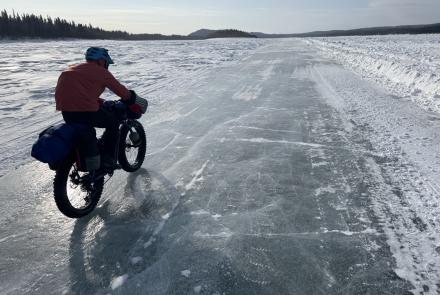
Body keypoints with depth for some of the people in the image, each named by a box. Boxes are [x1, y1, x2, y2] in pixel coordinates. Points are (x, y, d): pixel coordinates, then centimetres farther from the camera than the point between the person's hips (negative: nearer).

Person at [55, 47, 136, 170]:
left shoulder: (75, 68, 25)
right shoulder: (101, 72, 3)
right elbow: (121, 90, 7)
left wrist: (103, 102, 31)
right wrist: (131, 97, 27)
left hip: (66, 112, 7)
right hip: (86, 111, -7)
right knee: (114, 121, 14)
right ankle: (107, 158, 7)